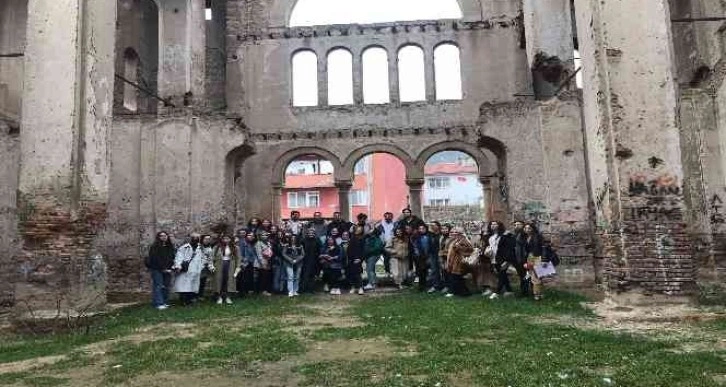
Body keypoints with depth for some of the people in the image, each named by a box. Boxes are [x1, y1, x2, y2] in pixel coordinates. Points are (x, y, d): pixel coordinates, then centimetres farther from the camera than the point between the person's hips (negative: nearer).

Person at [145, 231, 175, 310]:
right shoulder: (154, 247, -6)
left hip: (167, 270, 5)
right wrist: (162, 269, -10)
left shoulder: (170, 246, 11)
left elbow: (172, 258, 12)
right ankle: (159, 303, -9)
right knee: (158, 285, -9)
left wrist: (170, 267, -2)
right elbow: (154, 259, -10)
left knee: (166, 286, 6)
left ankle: (165, 302, 13)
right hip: (156, 269, -5)